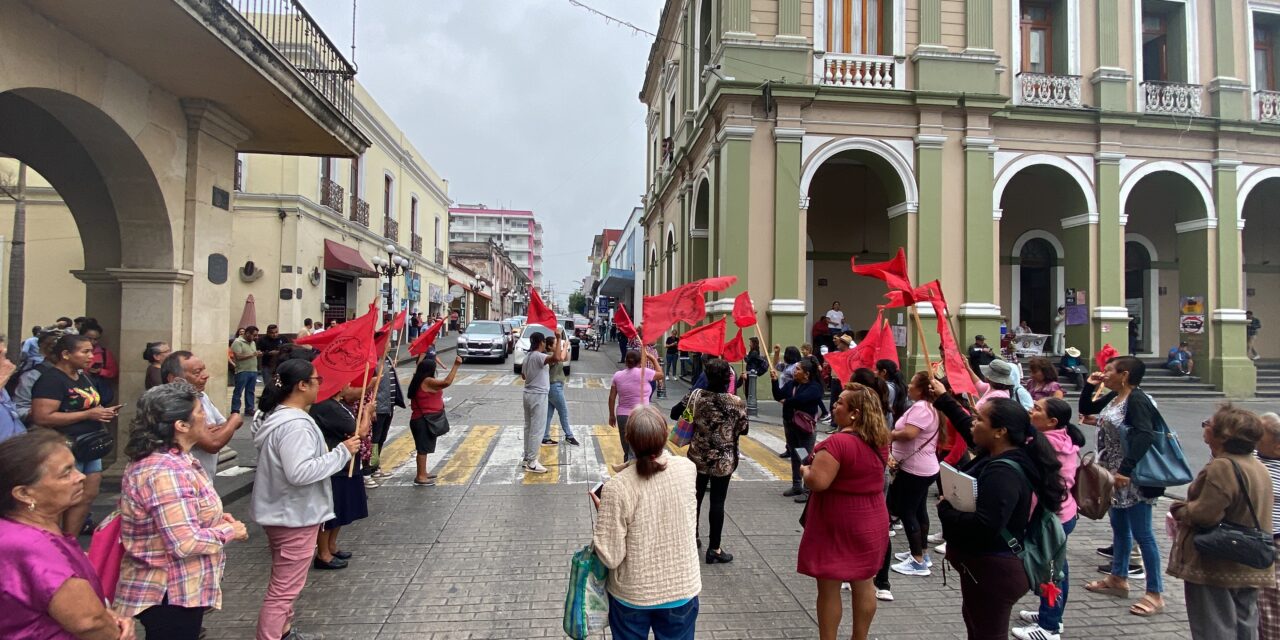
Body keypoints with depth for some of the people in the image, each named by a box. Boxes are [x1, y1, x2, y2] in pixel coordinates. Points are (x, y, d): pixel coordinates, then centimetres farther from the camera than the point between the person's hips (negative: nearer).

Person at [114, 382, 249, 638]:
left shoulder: (169, 459, 5)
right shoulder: (165, 472, -28)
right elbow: (186, 542, -31)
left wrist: (215, 518, 4)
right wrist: (229, 530, -15)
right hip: (171, 595, -10)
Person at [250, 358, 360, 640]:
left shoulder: (275, 415, 6)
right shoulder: (295, 425, -27)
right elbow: (300, 472, -34)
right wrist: (342, 452, -26)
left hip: (280, 512, 11)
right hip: (295, 517, -11)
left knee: (283, 583, 26)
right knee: (284, 590, 0)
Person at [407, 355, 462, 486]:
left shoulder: (419, 381, 12)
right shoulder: (427, 381, -18)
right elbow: (446, 382, -27)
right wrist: (456, 365, -25)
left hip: (422, 420, 10)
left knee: (424, 448, 18)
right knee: (423, 448, -5)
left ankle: (423, 473, 27)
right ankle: (420, 477, 0)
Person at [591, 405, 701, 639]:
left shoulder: (617, 488, -27)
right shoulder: (688, 469, -16)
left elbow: (610, 557, -19)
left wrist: (602, 512, -6)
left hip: (632, 594, -2)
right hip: (682, 589, 2)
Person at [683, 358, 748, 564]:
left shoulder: (696, 395, -10)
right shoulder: (737, 402, -14)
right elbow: (743, 430, -6)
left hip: (698, 457, 2)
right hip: (724, 460, -2)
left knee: (695, 497, 18)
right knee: (717, 502, 4)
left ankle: (692, 537, 34)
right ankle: (714, 549, 11)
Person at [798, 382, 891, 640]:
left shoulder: (838, 442, -25)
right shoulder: (879, 440, 1)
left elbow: (817, 482, -31)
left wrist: (805, 469, -10)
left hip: (837, 525, -8)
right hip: (869, 521, 8)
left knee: (829, 588, 7)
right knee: (864, 584, 19)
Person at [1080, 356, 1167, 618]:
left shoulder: (1137, 399, -19)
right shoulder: (1113, 397, 8)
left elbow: (1145, 436, -30)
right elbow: (1085, 409, 22)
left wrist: (1126, 470, -33)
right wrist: (1089, 386, 7)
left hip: (1134, 477, -9)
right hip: (1115, 474, 10)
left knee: (1141, 533, -2)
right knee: (1119, 527, 19)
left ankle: (1155, 594, 9)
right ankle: (1118, 579, 33)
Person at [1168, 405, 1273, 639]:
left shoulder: (1222, 467, -22)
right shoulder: (1260, 468, 9)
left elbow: (1204, 514, -26)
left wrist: (1179, 510, -7)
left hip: (1217, 570, -9)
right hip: (1250, 569, 9)